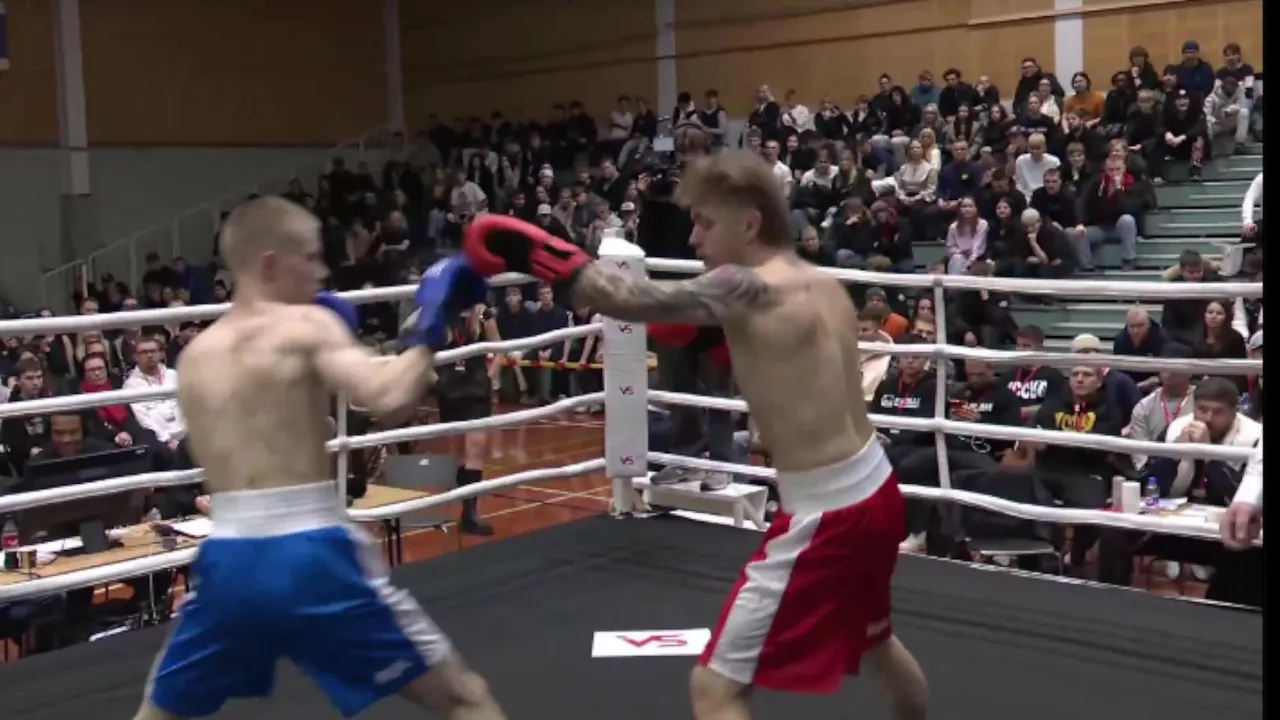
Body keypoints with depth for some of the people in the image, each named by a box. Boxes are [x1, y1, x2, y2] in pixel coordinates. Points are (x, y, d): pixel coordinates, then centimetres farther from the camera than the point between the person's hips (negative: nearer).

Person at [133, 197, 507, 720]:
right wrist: (429, 329, -7)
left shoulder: (194, 357, 13)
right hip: (312, 557, -5)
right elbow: (390, 400, -21)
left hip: (229, 560, 6)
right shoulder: (308, 325, -5)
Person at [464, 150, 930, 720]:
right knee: (875, 637, 36)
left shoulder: (746, 289, -18)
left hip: (825, 516, -9)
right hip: (873, 492, 9)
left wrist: (532, 254, -14)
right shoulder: (824, 285, 7)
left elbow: (629, 298, -22)